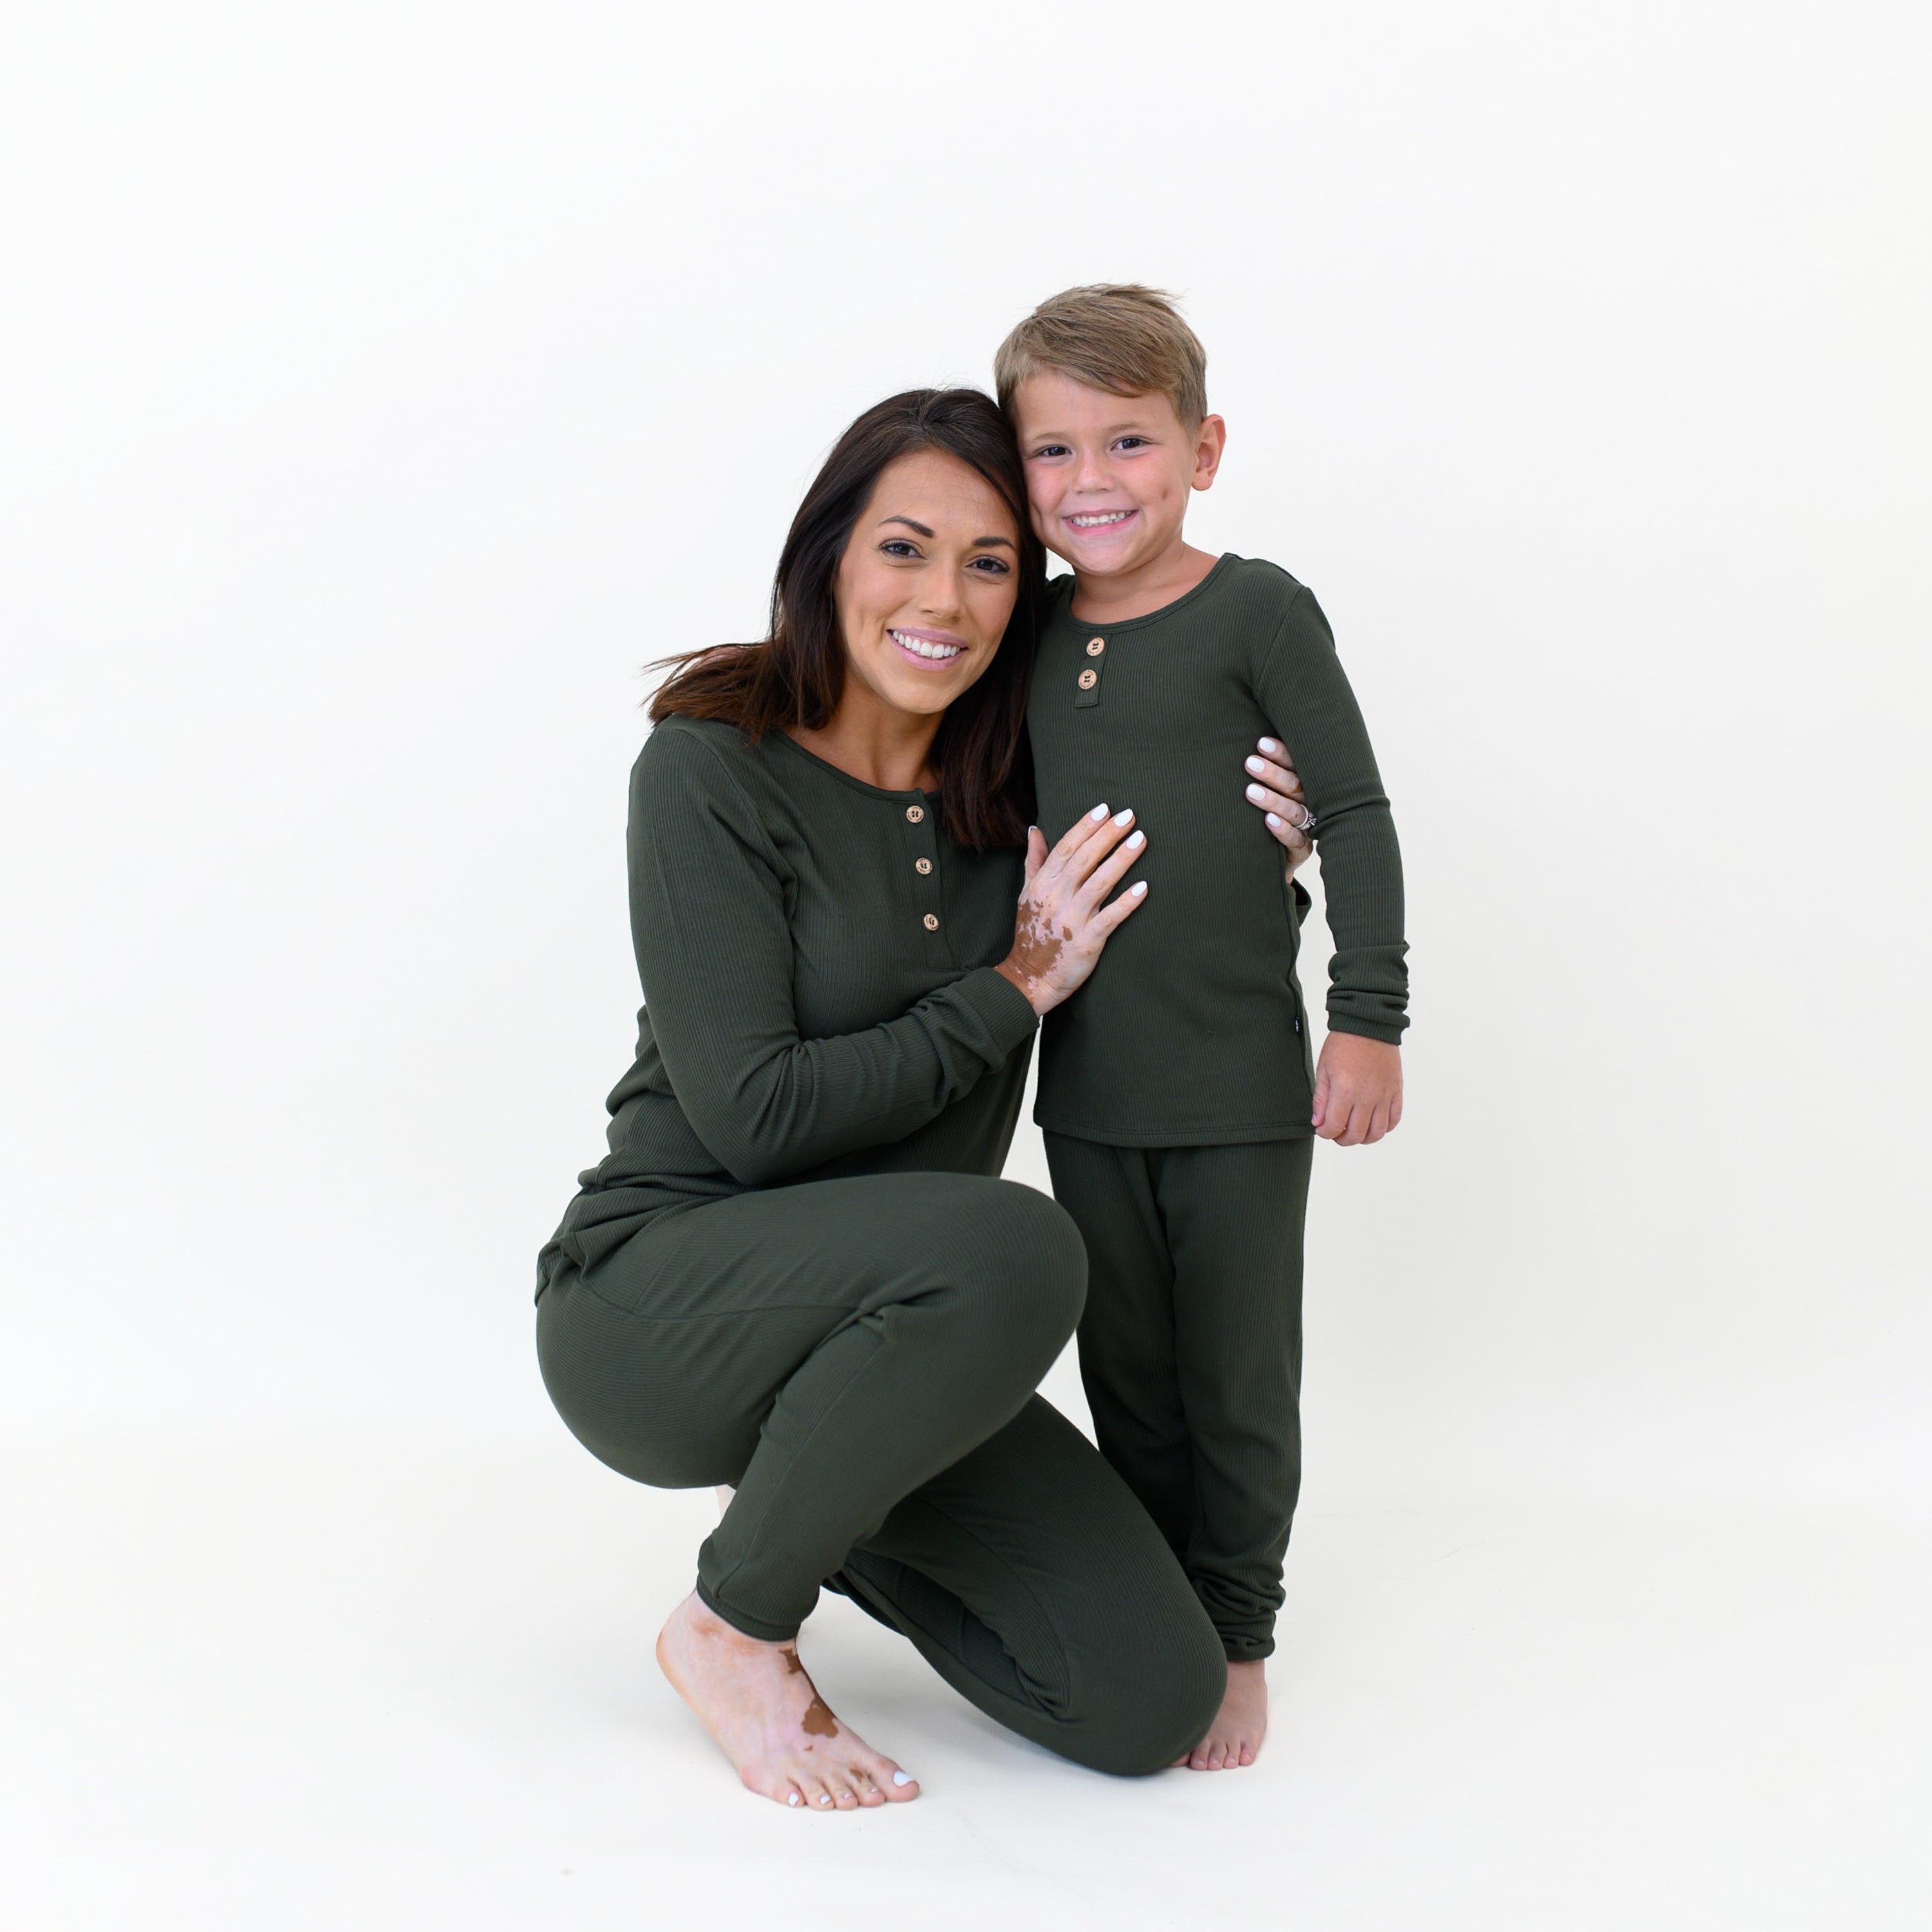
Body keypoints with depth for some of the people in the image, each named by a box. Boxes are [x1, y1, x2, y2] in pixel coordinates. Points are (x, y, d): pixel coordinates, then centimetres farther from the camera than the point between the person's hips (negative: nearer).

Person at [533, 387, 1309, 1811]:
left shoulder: (1009, 799, 4)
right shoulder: (713, 770, -12)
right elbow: (754, 1114, -19)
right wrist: (1010, 994, -12)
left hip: (882, 1331, 6)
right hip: (655, 1301, -5)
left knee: (1154, 1703, -8)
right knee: (1015, 1249, -36)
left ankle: (830, 1515, 18)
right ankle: (736, 1627, -11)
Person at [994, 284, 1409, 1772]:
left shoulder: (1257, 611, -7)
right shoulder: (1029, 632, 6)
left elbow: (1356, 814, -7)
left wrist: (1370, 1020, -10)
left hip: (1241, 1089, -4)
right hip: (1086, 1087, 4)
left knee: (1237, 1383, 7)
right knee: (1128, 1379, 15)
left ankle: (1237, 1635, 24)